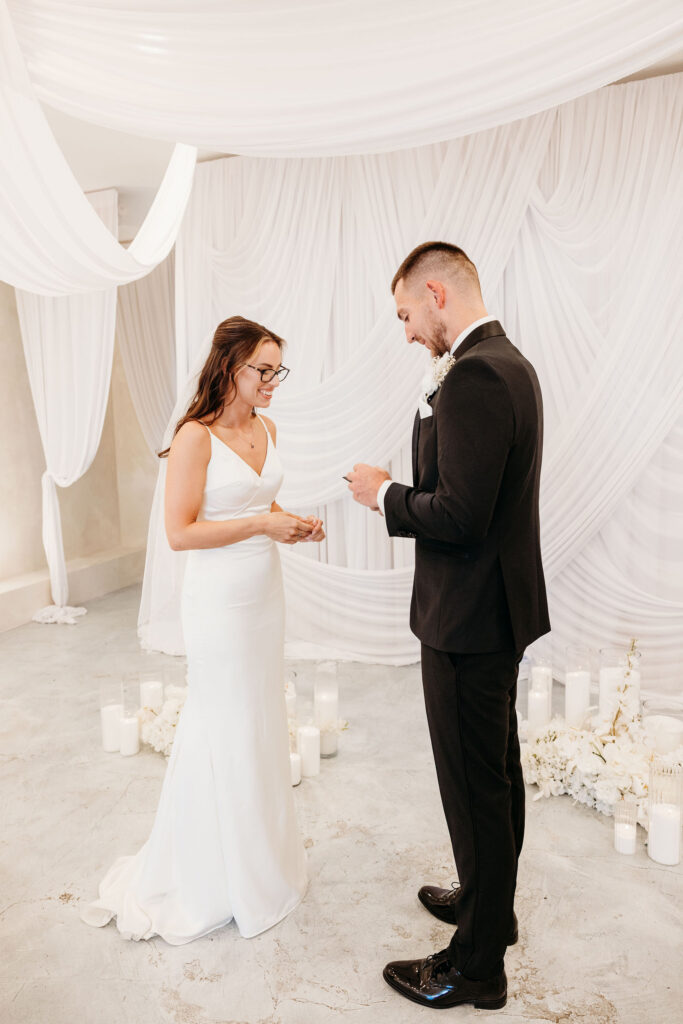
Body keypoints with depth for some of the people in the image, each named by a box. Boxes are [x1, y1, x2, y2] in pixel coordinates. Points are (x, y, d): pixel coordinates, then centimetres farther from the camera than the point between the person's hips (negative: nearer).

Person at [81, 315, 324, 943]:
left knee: (263, 719, 18)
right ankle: (221, 870, 29)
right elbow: (181, 532, -18)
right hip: (221, 601, -7)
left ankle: (265, 842, 38)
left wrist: (293, 526, 0)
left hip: (265, 592, 7)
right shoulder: (196, 436, -16)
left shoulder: (266, 428, 6)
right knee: (225, 730, 6)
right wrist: (262, 524, -20)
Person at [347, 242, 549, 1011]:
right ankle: (490, 903, 45)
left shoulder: (473, 377, -22)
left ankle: (477, 965, 27)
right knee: (497, 769, 23)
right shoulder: (509, 363, 10)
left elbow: (460, 516, -27)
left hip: (469, 619, -10)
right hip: (501, 604, 11)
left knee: (475, 785, 6)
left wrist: (384, 495, -11)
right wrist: (404, 491, 7)